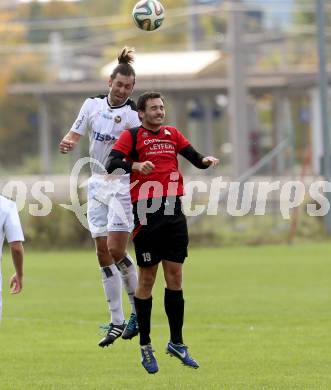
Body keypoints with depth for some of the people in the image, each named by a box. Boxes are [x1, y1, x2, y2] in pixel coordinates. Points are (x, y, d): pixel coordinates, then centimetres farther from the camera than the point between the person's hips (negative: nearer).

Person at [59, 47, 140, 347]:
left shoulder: (133, 114, -12)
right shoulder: (93, 105, 3)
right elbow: (75, 135, 9)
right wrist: (67, 143, -13)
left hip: (124, 185, -5)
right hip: (98, 184, 5)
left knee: (116, 250, -13)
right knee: (103, 252, 2)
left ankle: (139, 311, 7)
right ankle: (117, 322, 7)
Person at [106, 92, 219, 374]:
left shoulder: (172, 135, 15)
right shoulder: (132, 136, 0)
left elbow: (194, 157, 12)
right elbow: (112, 165, -12)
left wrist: (206, 160, -11)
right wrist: (136, 165, -31)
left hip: (174, 212, 5)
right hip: (147, 214, -5)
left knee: (175, 277, 5)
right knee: (147, 279, 0)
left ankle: (176, 342, 14)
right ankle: (145, 347, 7)